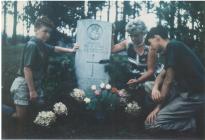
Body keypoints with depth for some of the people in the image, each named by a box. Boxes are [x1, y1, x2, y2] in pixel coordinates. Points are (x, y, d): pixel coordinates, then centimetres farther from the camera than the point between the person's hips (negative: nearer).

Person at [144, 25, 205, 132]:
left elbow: (168, 80, -13)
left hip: (195, 95, -10)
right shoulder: (173, 47, 17)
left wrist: (158, 107, -5)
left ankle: (191, 124, -3)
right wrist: (155, 88, -3)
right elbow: (162, 75, 20)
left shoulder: (172, 46, -13)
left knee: (151, 122, -16)